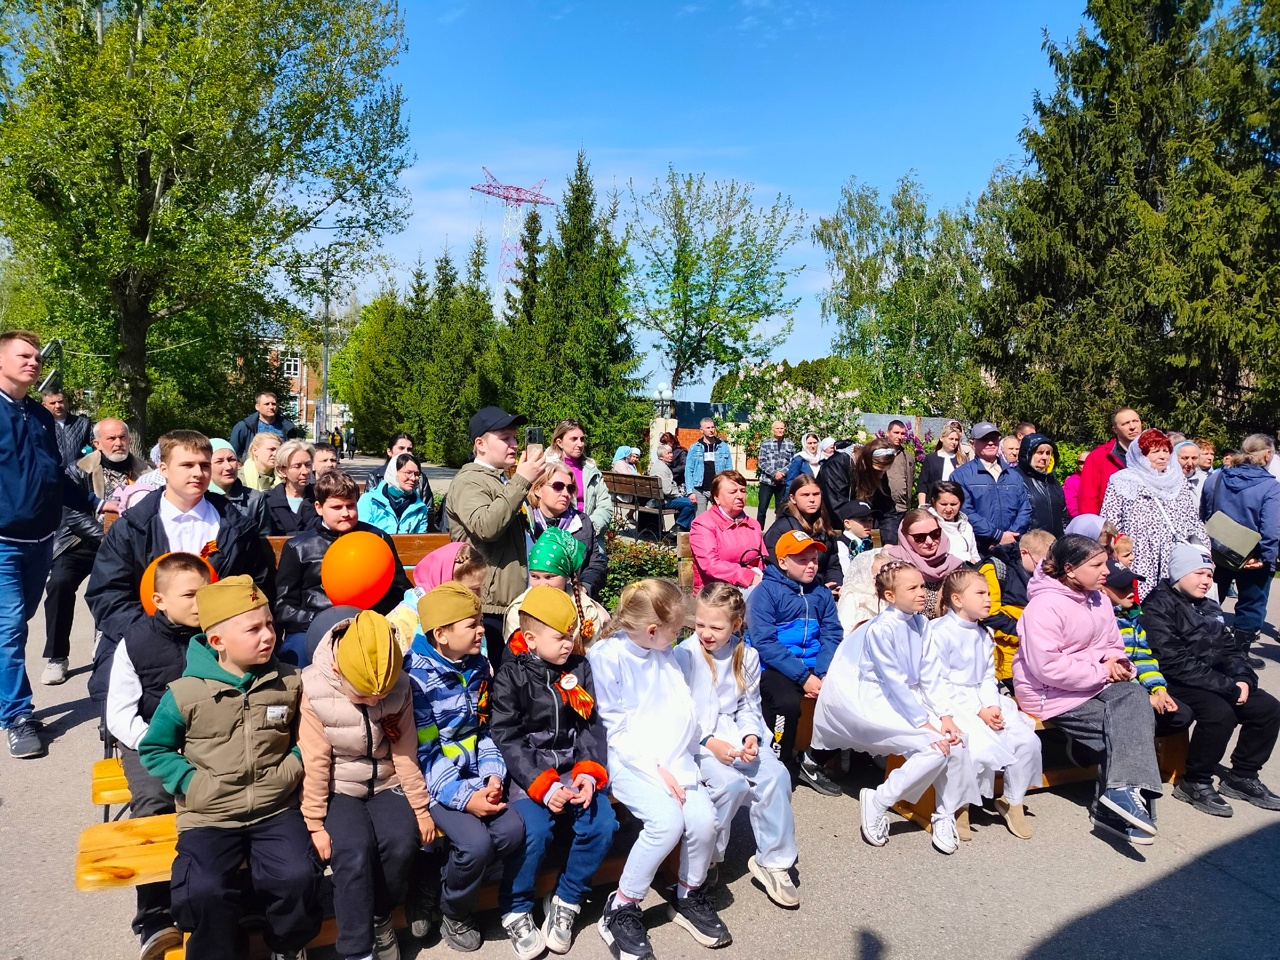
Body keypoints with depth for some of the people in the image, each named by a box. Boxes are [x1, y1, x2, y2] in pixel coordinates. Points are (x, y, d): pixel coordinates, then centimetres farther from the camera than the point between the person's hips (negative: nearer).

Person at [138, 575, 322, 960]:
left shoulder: (290, 683, -1)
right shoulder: (186, 692, -8)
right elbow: (153, 749, 6)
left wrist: (293, 767, -2)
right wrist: (190, 783, -6)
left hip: (275, 811, 1)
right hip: (209, 817, -1)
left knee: (298, 877, -21)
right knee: (204, 891, -26)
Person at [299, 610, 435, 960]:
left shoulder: (399, 686, -10)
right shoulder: (314, 689, -18)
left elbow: (405, 752, -2)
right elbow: (314, 761, -14)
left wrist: (421, 808, 0)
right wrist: (315, 823, -12)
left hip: (385, 784, 3)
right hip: (338, 788, -2)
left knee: (402, 843, -23)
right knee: (354, 851, -28)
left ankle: (380, 918, 4)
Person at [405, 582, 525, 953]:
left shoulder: (478, 666, 5)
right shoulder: (416, 677, -16)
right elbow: (423, 754, -17)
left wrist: (493, 775, -4)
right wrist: (464, 798, -23)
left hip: (475, 775, 6)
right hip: (435, 781, -6)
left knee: (512, 830, -17)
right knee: (475, 842, -26)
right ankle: (453, 914, 5)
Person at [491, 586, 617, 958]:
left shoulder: (579, 667, 6)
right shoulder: (511, 676, -6)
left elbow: (592, 726, 5)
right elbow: (507, 739, -11)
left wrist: (589, 774, -11)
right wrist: (544, 786, -20)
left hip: (575, 769, 4)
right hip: (529, 773, -4)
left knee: (602, 825, -17)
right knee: (534, 831, -27)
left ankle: (565, 902, 6)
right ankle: (515, 912, 0)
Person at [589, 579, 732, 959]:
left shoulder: (665, 654, 8)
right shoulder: (606, 656, -12)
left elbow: (684, 712, 9)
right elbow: (613, 728, -10)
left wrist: (672, 764, -6)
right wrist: (654, 769, -16)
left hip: (671, 757, 5)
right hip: (628, 760, -5)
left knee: (703, 817, -20)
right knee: (667, 820, -29)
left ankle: (690, 896, 10)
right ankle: (621, 909, -6)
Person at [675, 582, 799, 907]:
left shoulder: (747, 656, 5)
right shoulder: (685, 654, -10)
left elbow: (749, 706, 13)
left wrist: (751, 736, -7)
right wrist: (710, 743, -18)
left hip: (734, 734, 4)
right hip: (696, 739, -4)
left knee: (775, 774, -20)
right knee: (731, 782, -30)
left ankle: (772, 861, -2)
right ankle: (708, 856, -3)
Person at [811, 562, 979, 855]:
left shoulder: (920, 623, 5)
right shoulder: (881, 629, -18)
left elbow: (927, 676, 3)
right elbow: (894, 683, -19)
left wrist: (944, 717, -9)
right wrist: (926, 724, -21)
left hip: (908, 699, 7)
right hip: (878, 704, -7)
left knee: (955, 742, -11)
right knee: (935, 747, -21)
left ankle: (946, 815, 9)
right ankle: (878, 802, -5)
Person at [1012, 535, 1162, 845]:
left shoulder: (1097, 599, 10)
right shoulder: (1045, 606, -18)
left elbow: (1113, 644, 17)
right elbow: (1048, 668, -23)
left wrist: (1114, 660, -7)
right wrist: (1101, 673, -18)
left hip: (1096, 682, 7)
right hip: (1051, 693, -7)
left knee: (1135, 697, -21)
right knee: (1119, 726, -21)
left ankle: (1123, 791, -24)